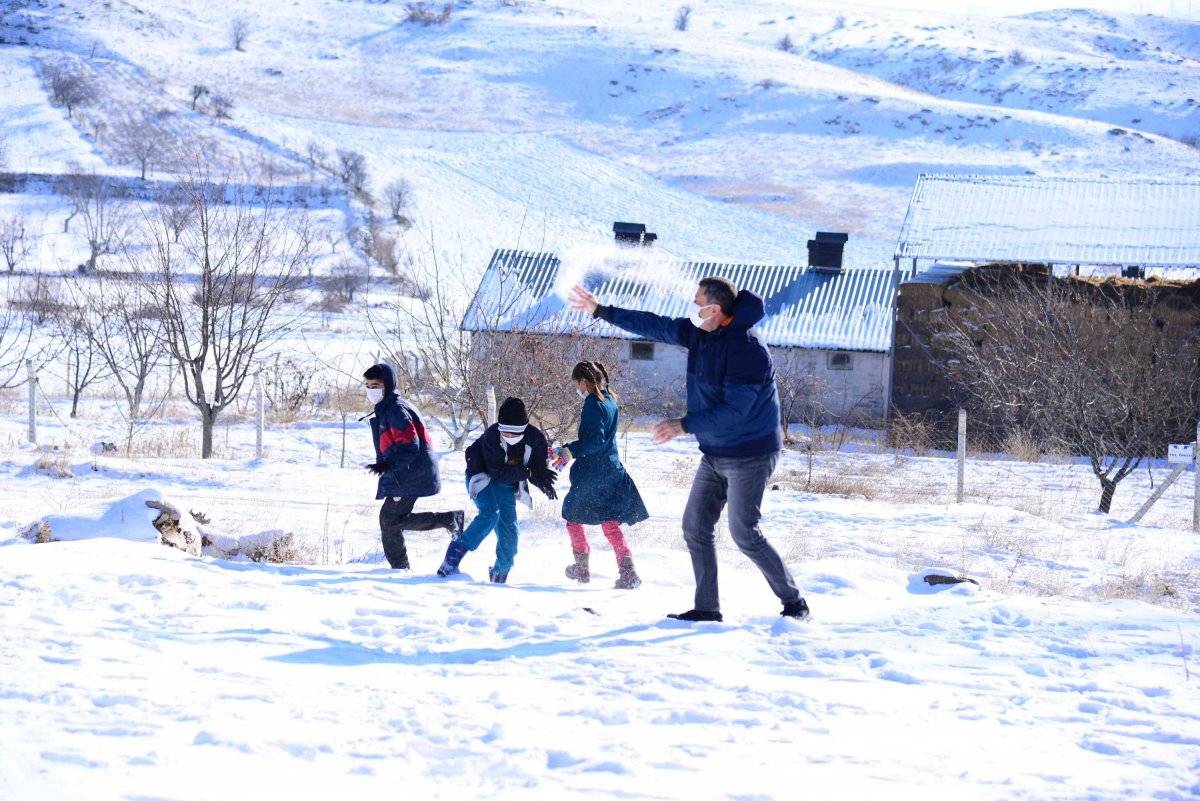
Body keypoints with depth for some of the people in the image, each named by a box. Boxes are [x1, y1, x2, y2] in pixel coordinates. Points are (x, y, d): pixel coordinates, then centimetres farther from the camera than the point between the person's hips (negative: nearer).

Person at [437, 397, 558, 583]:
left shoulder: (536, 438, -21)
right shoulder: (491, 435, -32)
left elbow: (539, 468, -13)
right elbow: (498, 472, -32)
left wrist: (544, 483, -35)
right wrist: (527, 472, -39)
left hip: (507, 484, 4)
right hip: (483, 475, -4)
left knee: (509, 528, -3)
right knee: (490, 513, -27)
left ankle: (500, 574, 17)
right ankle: (454, 556, -23)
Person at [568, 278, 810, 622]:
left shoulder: (745, 349, -25)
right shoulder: (699, 332, 2)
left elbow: (733, 410, -27)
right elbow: (654, 326, 12)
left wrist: (684, 425, -26)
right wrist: (600, 310, 13)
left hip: (748, 454, -9)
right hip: (715, 452, 9)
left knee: (744, 533, -8)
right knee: (695, 527, 7)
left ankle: (794, 602, 4)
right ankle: (706, 607, 12)